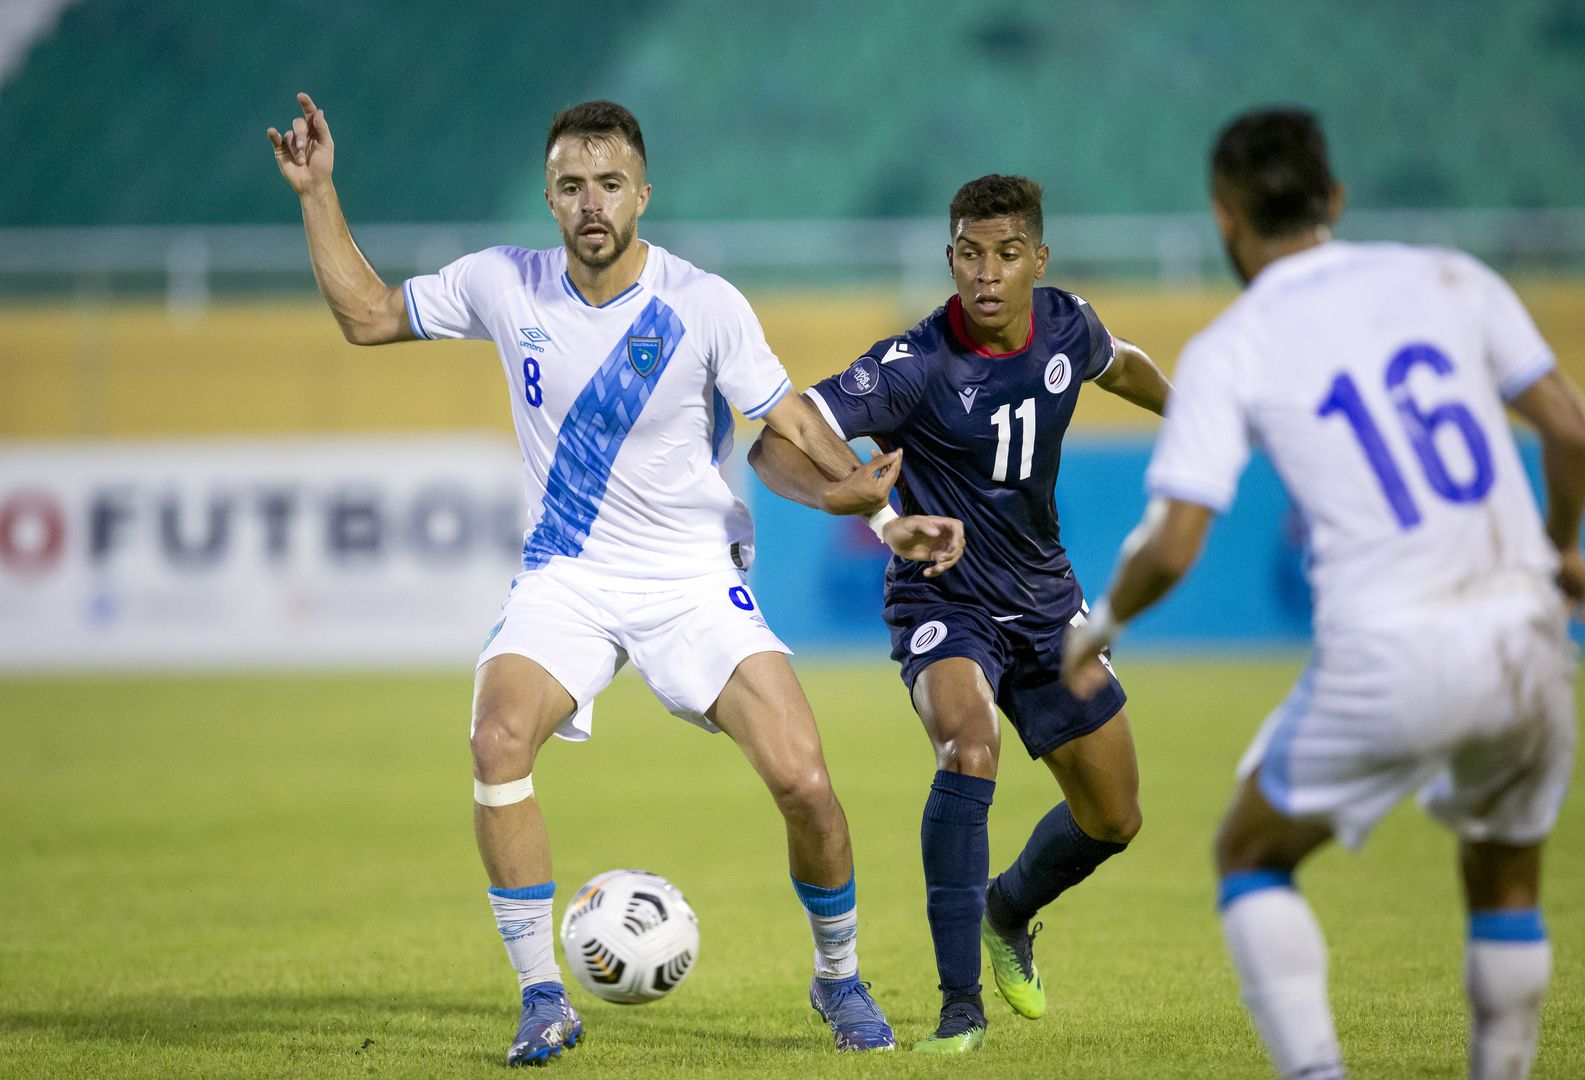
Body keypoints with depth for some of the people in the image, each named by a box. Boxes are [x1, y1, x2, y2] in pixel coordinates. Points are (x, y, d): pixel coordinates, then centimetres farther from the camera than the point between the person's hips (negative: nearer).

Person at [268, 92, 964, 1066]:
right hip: (566, 579, 1)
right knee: (499, 740, -27)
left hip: (695, 581, -1)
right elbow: (368, 315, 11)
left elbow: (791, 429, -5)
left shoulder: (704, 306, -10)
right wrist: (317, 194, 3)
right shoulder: (504, 285, -2)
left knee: (803, 780, -15)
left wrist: (879, 510, -20)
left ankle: (840, 978, 13)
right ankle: (544, 1001, -13)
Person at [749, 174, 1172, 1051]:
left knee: (1113, 819, 11)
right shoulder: (912, 367, -25)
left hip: (1044, 601, 6)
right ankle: (961, 1004, -27)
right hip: (944, 605, -6)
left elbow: (1120, 365, 19)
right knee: (970, 749, -34)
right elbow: (773, 447, -32)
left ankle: (1007, 912, 45)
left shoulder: (1066, 328, -8)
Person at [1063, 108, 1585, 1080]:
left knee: (1251, 856, 18)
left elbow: (1172, 546, -5)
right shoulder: (1449, 278, 9)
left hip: (1388, 661, -3)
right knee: (1507, 878, 25)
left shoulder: (1229, 352, 1)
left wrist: (1101, 626, 14)